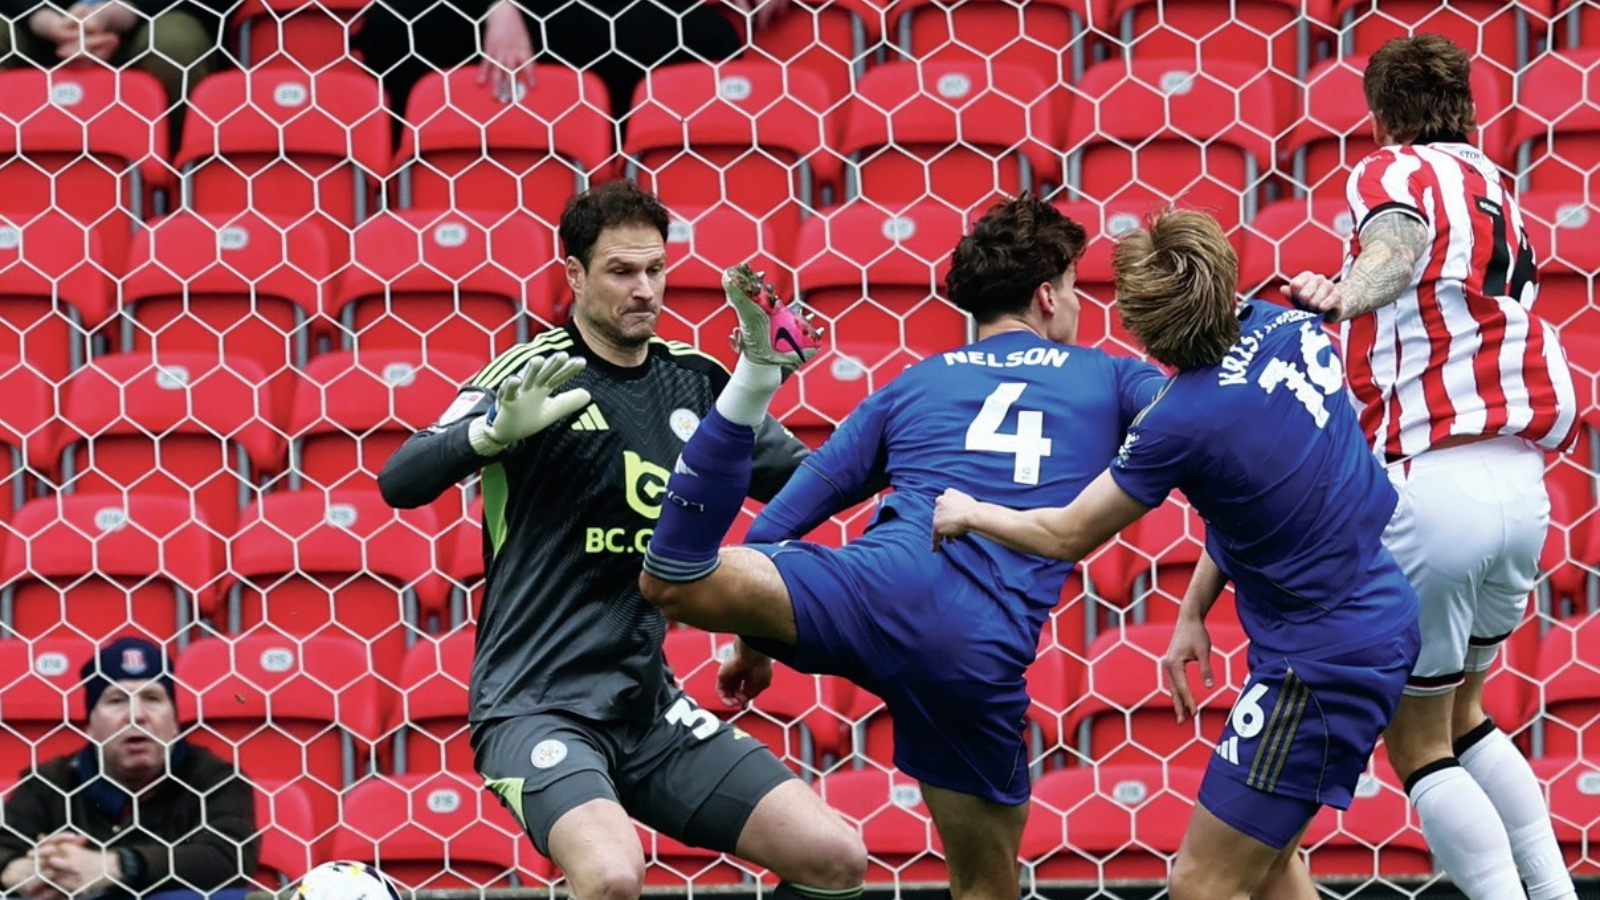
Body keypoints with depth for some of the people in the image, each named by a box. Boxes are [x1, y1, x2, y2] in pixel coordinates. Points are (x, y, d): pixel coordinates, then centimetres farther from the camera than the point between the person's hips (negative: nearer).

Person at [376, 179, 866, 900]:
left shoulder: (694, 379, 6)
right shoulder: (536, 374, -10)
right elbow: (400, 483, -20)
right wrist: (498, 429, -39)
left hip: (650, 708, 6)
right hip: (539, 707, -6)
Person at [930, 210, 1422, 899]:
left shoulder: (1186, 421, -22)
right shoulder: (1288, 326, -1)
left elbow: (1069, 537, -6)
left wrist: (970, 514, 11)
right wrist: (1193, 612, 13)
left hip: (1324, 662, -9)